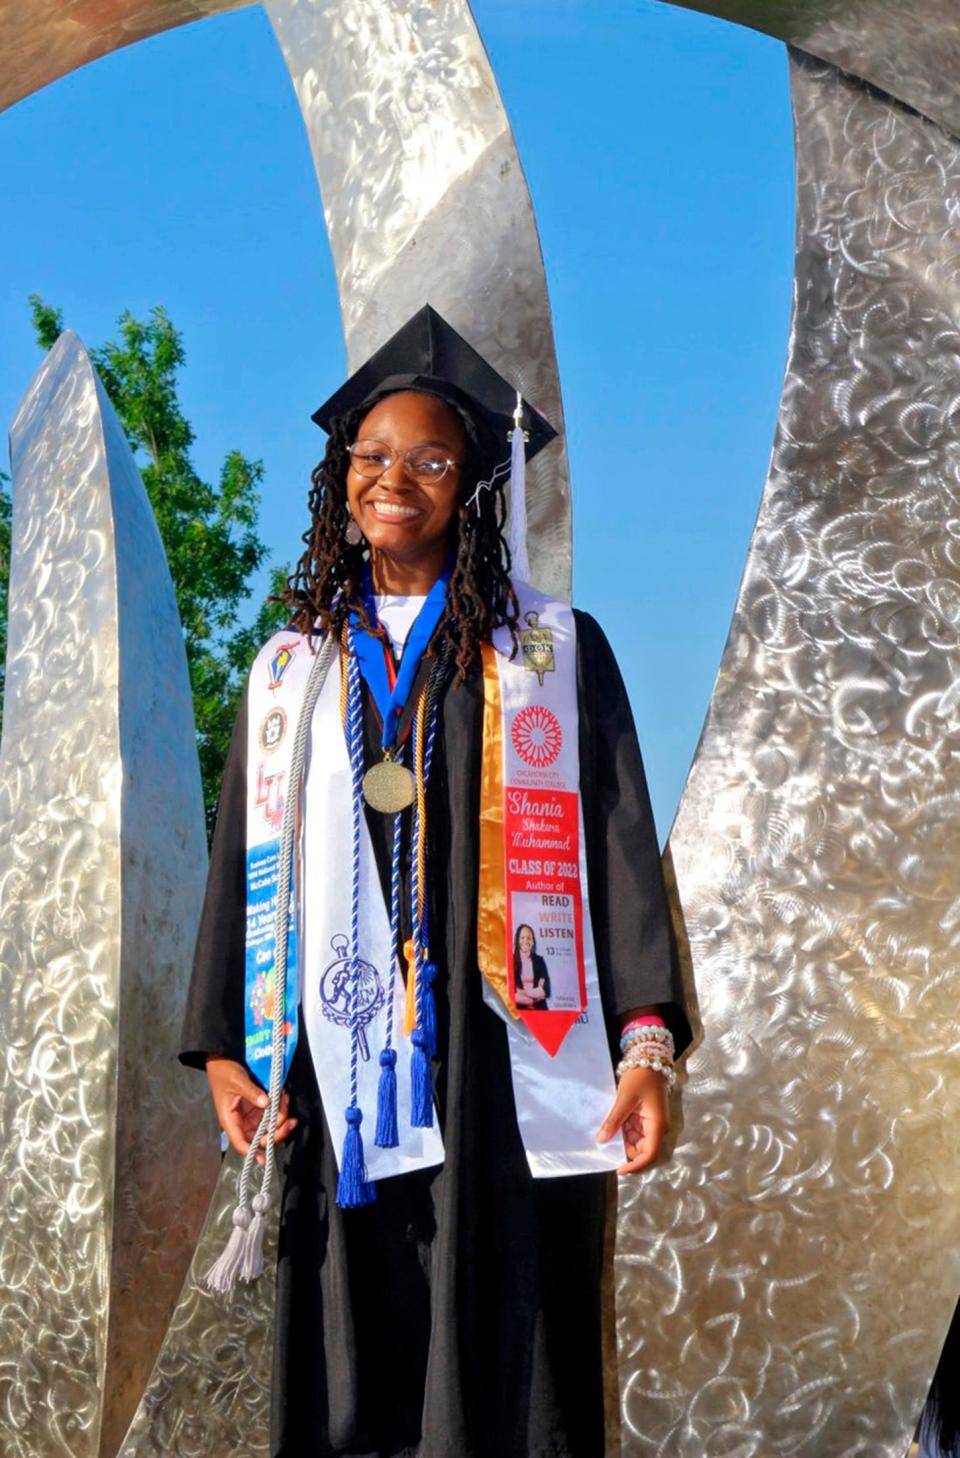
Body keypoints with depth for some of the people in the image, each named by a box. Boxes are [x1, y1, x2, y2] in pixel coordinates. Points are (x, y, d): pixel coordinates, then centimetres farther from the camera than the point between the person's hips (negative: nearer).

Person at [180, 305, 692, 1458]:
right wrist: (222, 1048, 5)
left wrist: (646, 1043, -11)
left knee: (506, 1361, -1)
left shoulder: (554, 653, 6)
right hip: (342, 1076, 2)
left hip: (508, 1070, -2)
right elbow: (241, 863, 13)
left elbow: (621, 845, -1)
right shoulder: (291, 672, 14)